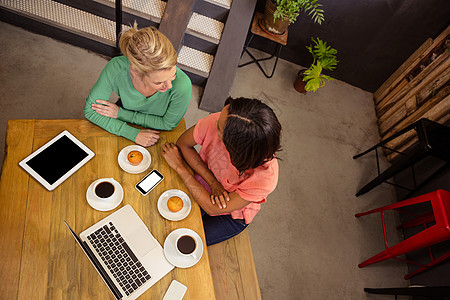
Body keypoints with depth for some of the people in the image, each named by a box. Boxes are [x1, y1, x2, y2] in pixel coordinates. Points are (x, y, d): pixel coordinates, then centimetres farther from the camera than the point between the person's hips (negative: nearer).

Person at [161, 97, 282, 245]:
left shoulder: (265, 178, -39)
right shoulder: (217, 121, -32)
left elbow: (212, 208, -27)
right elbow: (183, 144, -13)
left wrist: (178, 166, -24)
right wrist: (212, 182, -24)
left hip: (232, 216, -3)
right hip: (203, 185, 3)